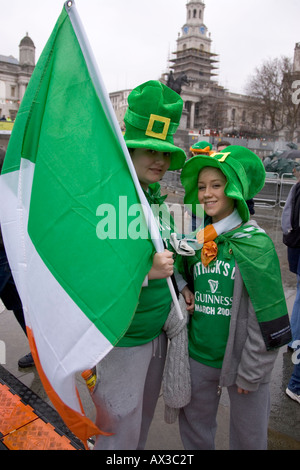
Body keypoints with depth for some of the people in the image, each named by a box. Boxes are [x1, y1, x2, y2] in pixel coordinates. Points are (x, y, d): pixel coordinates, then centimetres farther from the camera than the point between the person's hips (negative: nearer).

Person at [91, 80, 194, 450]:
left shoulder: (159, 201, 6)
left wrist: (180, 285, 5)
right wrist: (144, 270, -34)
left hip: (158, 333, 7)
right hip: (120, 339, -7)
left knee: (143, 418, 25)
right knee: (119, 433, 10)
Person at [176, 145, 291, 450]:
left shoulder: (256, 242, -13)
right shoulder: (194, 239, 1)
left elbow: (267, 317, -14)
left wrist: (250, 372, -12)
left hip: (242, 358, -4)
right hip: (198, 356, 4)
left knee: (248, 437, 17)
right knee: (193, 430, 20)